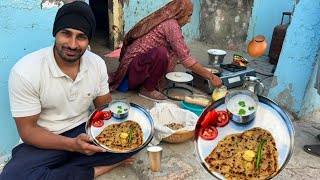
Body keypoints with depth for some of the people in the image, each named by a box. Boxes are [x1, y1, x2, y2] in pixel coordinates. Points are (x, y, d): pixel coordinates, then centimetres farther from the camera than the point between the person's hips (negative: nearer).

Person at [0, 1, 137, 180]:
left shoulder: (97, 63, -7)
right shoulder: (25, 71, -20)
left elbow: (105, 107, 4)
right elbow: (27, 130, -16)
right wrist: (72, 144, -30)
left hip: (84, 131, 3)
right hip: (46, 141, -2)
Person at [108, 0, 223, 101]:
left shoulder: (163, 21, 10)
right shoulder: (171, 24, -17)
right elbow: (185, 59, -23)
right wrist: (211, 76, -18)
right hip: (133, 68, -9)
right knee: (161, 52, -32)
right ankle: (147, 89, -10)